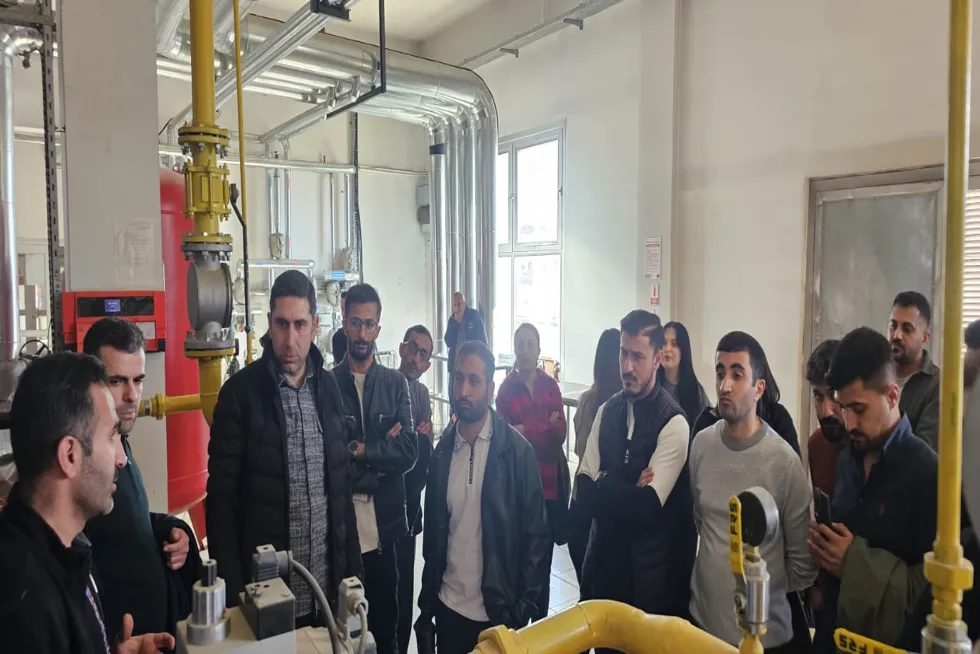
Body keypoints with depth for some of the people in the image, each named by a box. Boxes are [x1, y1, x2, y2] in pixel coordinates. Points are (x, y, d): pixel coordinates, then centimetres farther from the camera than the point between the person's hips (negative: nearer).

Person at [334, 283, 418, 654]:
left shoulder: (396, 383, 4)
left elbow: (409, 451, -5)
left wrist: (359, 450, -13)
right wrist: (382, 453, -13)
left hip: (383, 525, 2)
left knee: (385, 624, 15)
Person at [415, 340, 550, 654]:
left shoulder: (517, 450, -11)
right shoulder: (442, 451, 1)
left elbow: (536, 535, -8)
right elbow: (432, 533, 6)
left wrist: (523, 608, -10)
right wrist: (425, 607, 6)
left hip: (499, 612, -3)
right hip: (448, 608, 3)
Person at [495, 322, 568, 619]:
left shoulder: (551, 385, 6)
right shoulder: (506, 388, -3)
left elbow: (561, 433, 1)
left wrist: (526, 431, -10)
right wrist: (545, 428, -12)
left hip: (549, 481, 3)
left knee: (544, 557, 11)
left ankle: (541, 624, 26)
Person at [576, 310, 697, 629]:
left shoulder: (673, 423, -16)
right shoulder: (607, 411, 1)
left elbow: (646, 508, -22)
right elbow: (584, 491, -5)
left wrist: (604, 483, -10)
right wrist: (627, 494, -19)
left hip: (651, 570, -5)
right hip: (604, 556, 5)